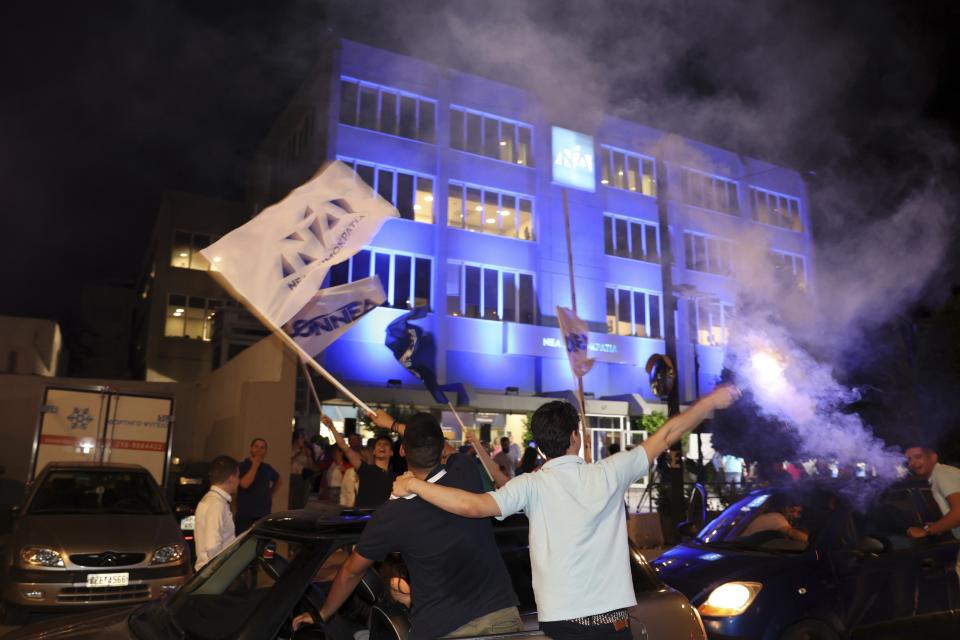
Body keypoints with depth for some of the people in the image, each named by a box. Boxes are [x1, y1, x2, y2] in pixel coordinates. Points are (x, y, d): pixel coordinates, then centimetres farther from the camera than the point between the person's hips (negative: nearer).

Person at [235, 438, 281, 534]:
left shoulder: (267, 468, 11)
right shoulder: (242, 466, -4)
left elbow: (278, 480, 30)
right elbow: (244, 484, -21)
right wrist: (255, 464, -15)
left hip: (264, 516, 5)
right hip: (245, 516, -4)